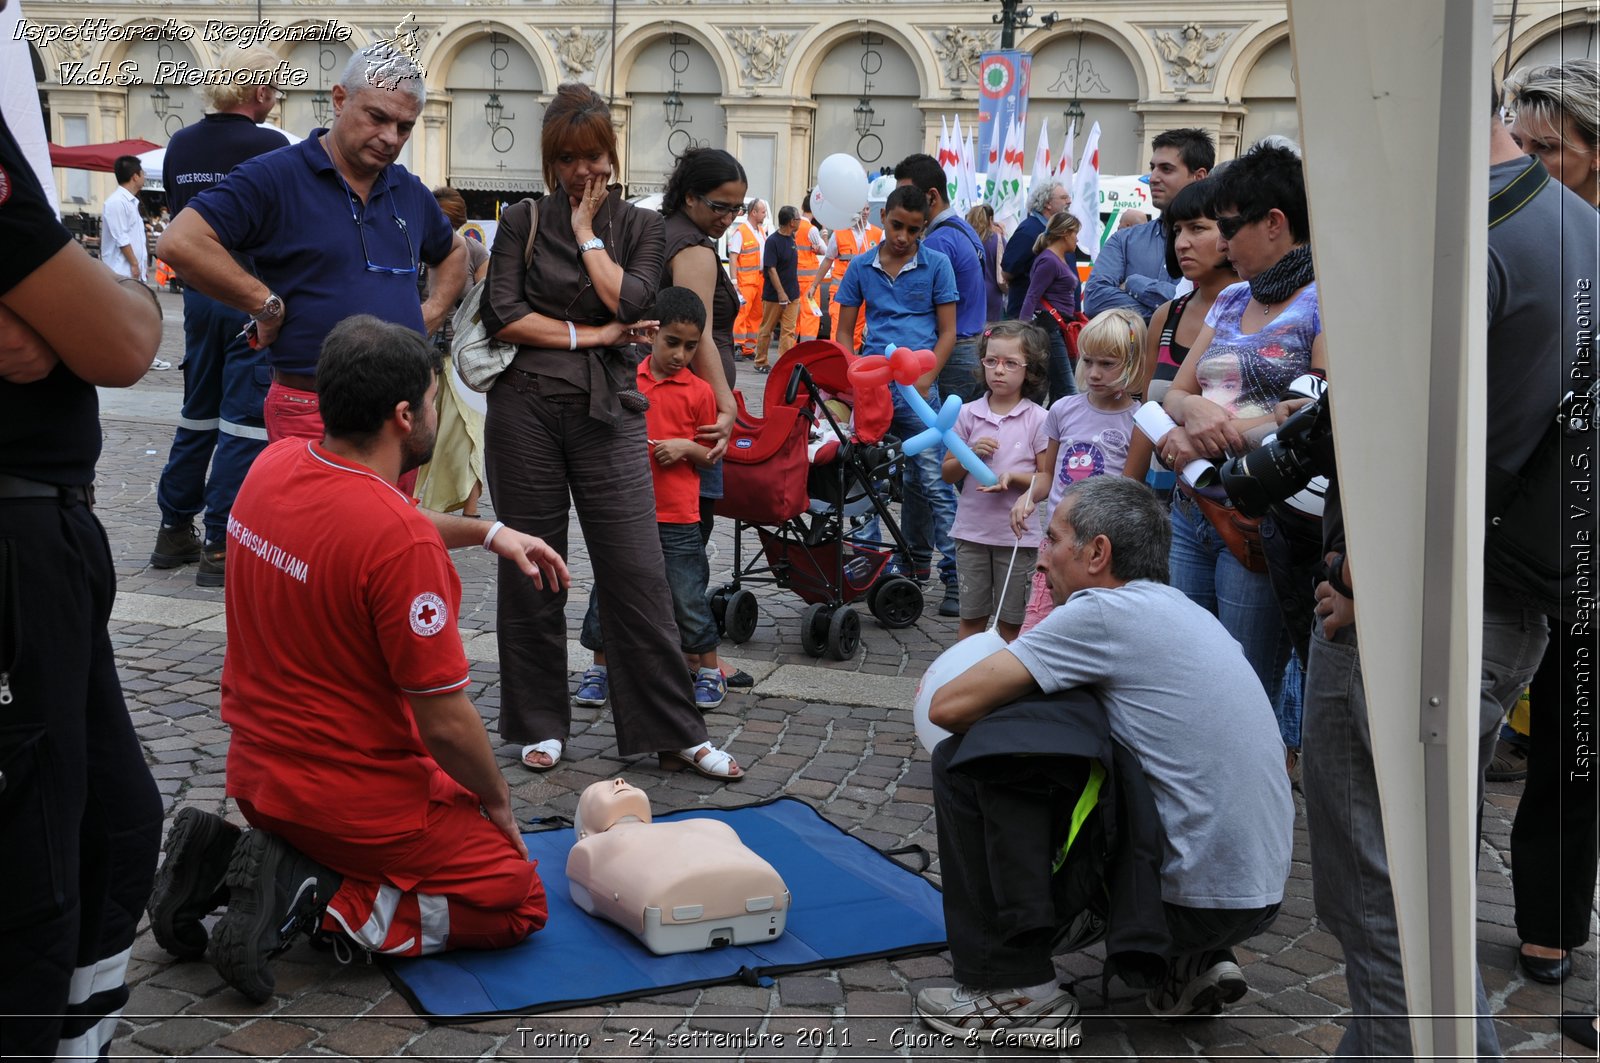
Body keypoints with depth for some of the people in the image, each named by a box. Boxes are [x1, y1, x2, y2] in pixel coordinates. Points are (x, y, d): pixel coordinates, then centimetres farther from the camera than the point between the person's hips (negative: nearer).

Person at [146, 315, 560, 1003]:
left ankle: (226, 855, 9)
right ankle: (315, 900, -8)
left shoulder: (273, 465, -4)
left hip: (256, 768, 8)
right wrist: (498, 802, -2)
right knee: (517, 902, 8)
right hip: (359, 791, -8)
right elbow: (445, 722, -21)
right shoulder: (403, 541, -28)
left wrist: (493, 533, 19)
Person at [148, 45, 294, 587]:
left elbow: (180, 216, 14)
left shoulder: (180, 145, 5)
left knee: (197, 413, 18)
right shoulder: (269, 147, -13)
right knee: (245, 422, -1)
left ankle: (175, 529, 24)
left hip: (199, 292, 7)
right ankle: (222, 547, -1)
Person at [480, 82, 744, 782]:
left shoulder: (640, 226, 9)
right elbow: (503, 316, -5)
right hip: (525, 410, 0)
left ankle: (674, 734, 5)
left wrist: (586, 233, -3)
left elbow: (630, 303, -9)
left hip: (608, 414, 0)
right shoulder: (522, 223, 7)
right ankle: (539, 723, 21)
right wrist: (591, 335, -6)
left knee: (637, 574, -3)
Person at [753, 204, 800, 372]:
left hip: (792, 294, 6)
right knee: (766, 330, 6)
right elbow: (771, 269, -18)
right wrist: (781, 293, -21)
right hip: (773, 295, -6)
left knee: (789, 331, 0)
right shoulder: (773, 241, -14)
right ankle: (761, 363, 17)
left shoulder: (791, 238, 8)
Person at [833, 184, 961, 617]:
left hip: (918, 390, -3)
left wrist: (924, 381, -11)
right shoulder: (861, 267, 8)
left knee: (932, 483, -5)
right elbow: (844, 332, 12)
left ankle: (954, 578, -1)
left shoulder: (936, 265, 2)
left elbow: (947, 332, 1)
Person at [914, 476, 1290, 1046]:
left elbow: (948, 706, -13)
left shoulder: (1105, 612, -13)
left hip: (1192, 899, -9)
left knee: (964, 763, -6)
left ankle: (1016, 991, -1)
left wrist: (997, 717, 8)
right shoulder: (1182, 611, 14)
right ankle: (1187, 965, 15)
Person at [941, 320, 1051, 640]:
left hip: (1017, 533, -2)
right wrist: (970, 455, -12)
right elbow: (947, 474, 7)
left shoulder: (1037, 419, -5)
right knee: (971, 618, 12)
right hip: (972, 530, 2)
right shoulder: (968, 413, 2)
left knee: (1011, 623, 9)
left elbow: (1048, 479, -4)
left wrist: (1013, 477, -20)